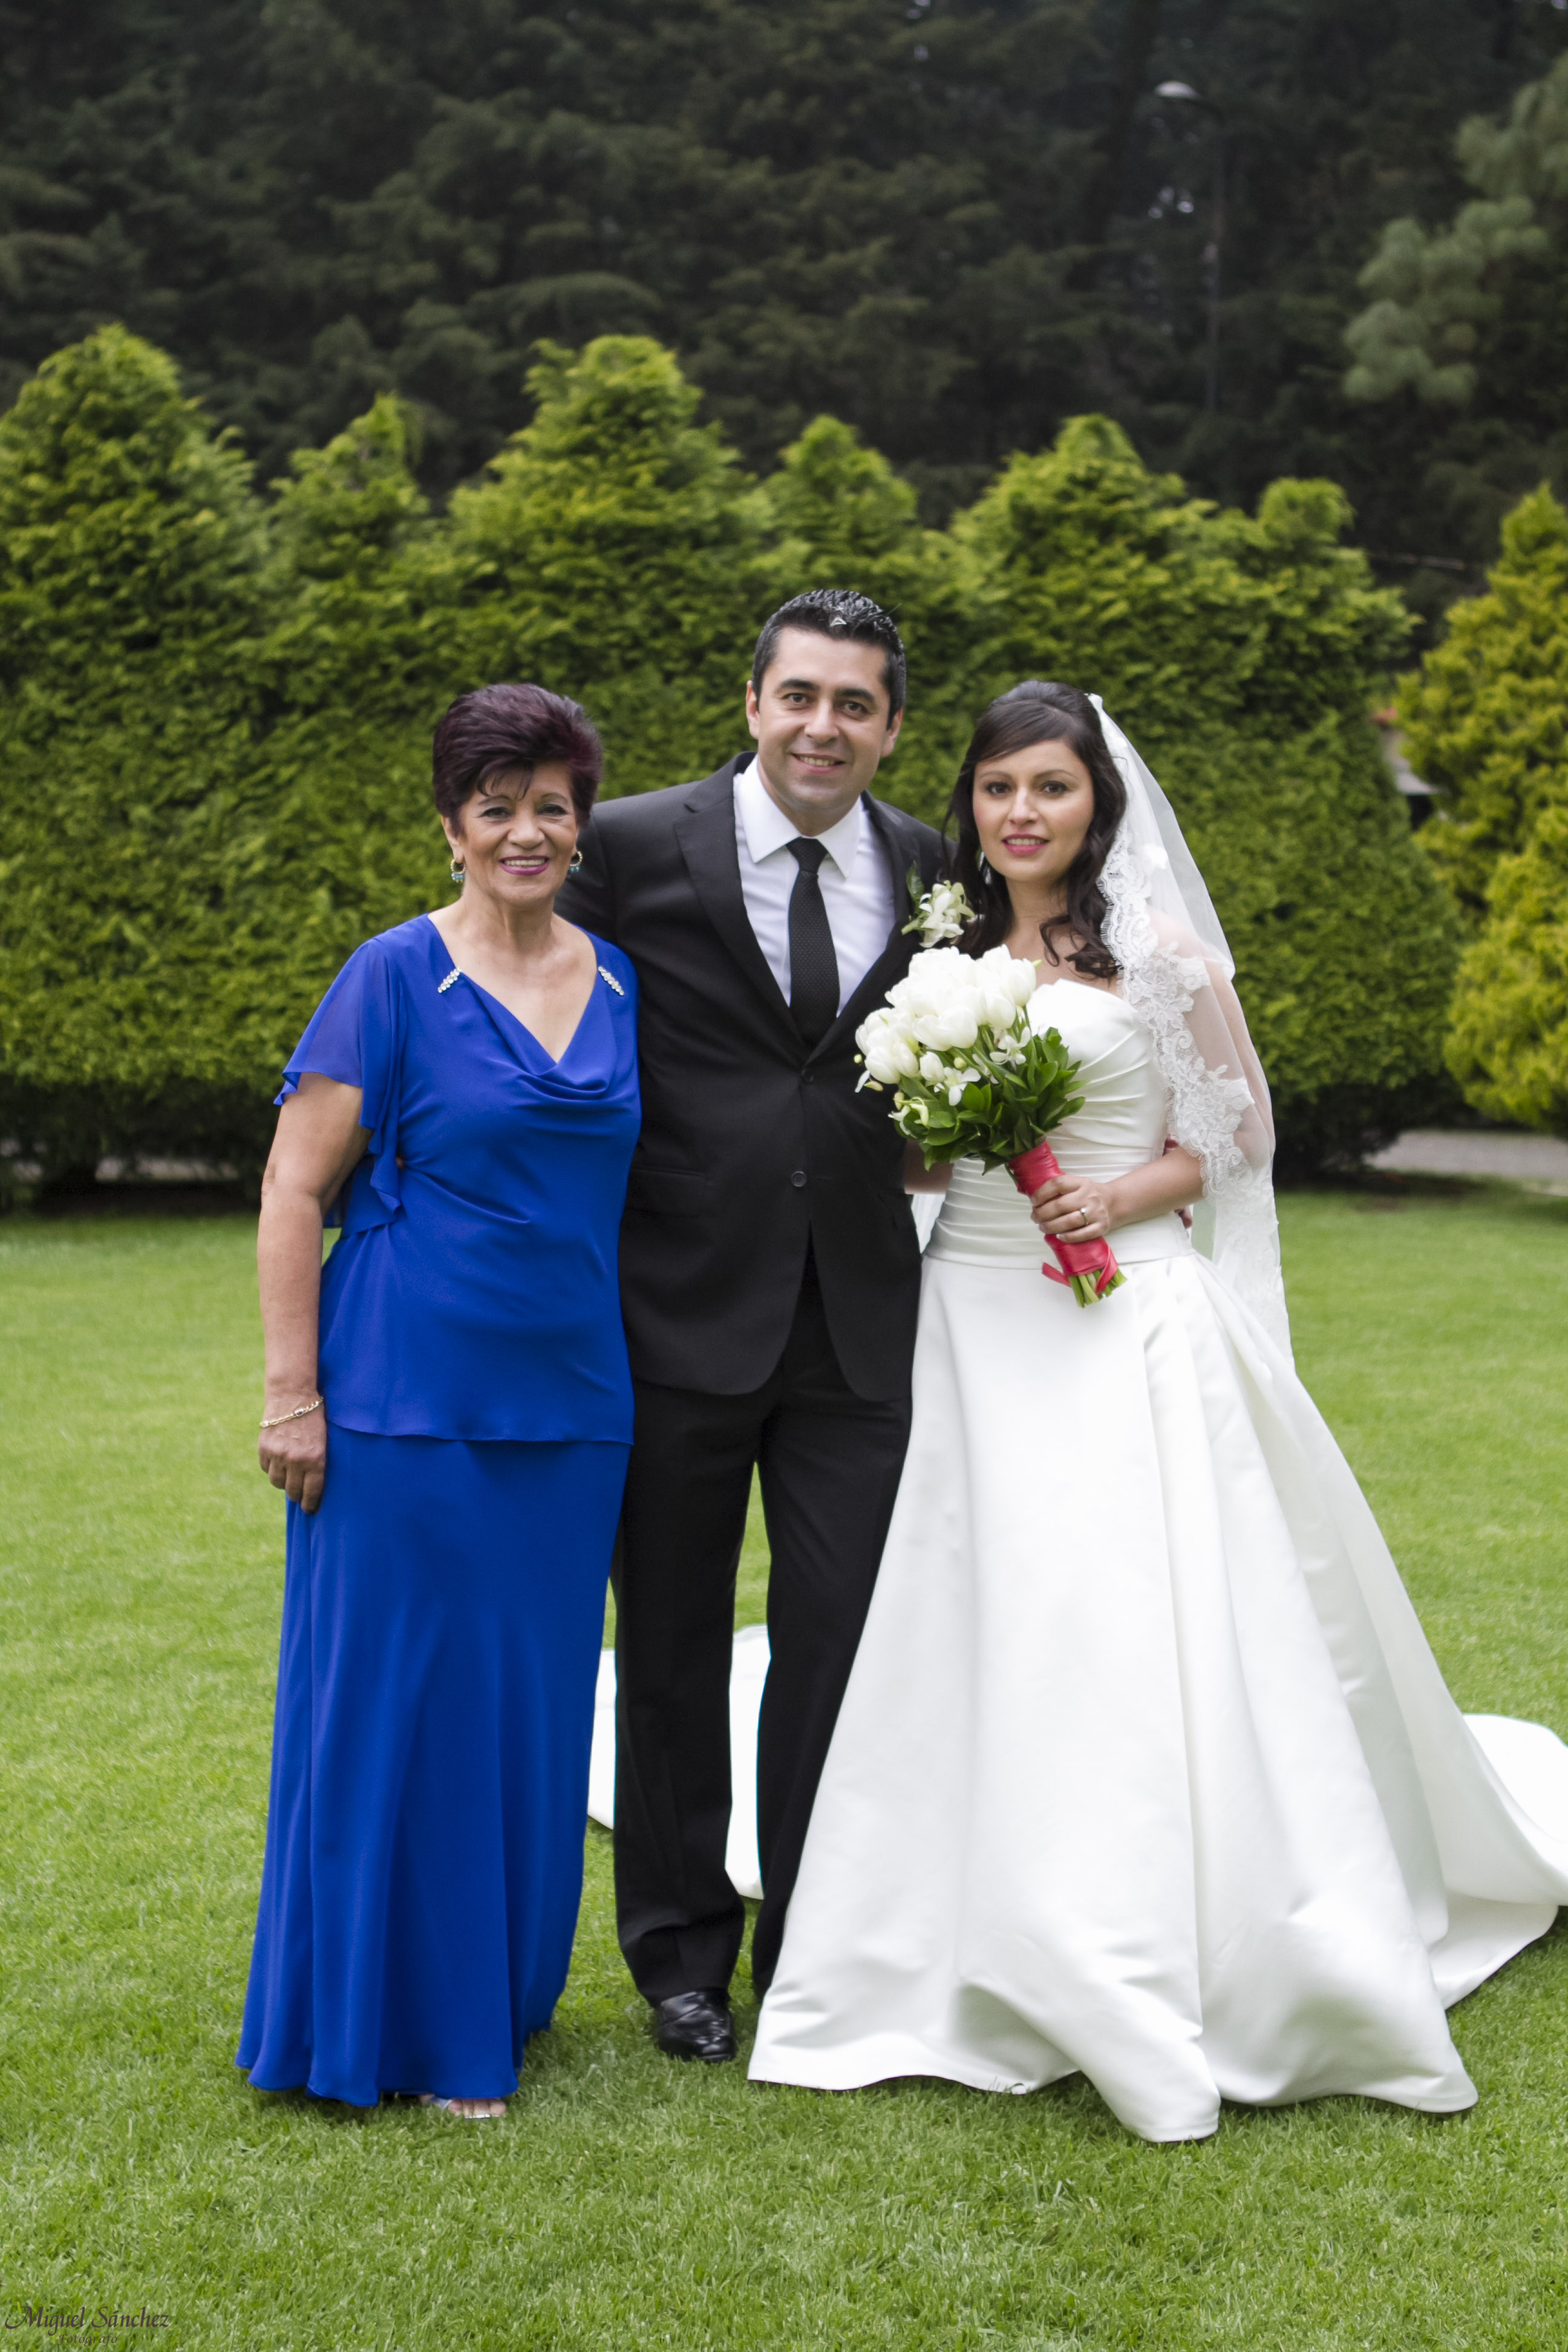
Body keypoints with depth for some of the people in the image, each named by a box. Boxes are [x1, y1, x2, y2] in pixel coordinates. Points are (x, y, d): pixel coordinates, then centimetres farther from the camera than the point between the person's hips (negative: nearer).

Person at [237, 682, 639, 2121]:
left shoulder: (621, 986, 9)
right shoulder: (397, 978, -5)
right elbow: (294, 1190, -6)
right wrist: (292, 1393, -11)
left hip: (568, 1401, 5)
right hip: (408, 1396, -5)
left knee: (533, 1704, 13)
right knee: (399, 1696, 2)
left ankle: (501, 1997, 29)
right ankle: (392, 2019, 17)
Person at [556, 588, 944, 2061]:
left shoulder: (932, 872, 5)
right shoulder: (636, 850, -5)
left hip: (857, 1320, 2)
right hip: (682, 1313, -2)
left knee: (841, 1638, 7)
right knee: (672, 1647, 11)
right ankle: (681, 1948, 28)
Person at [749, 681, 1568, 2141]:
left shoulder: (1158, 948, -1)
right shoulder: (948, 952, 11)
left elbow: (1240, 1129, 2)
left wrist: (1126, 1195, -14)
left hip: (1123, 1325, -4)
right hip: (972, 1327, 4)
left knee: (1139, 1628, -7)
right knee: (980, 1634, 3)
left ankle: (1158, 1984, 3)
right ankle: (1002, 1965, 15)